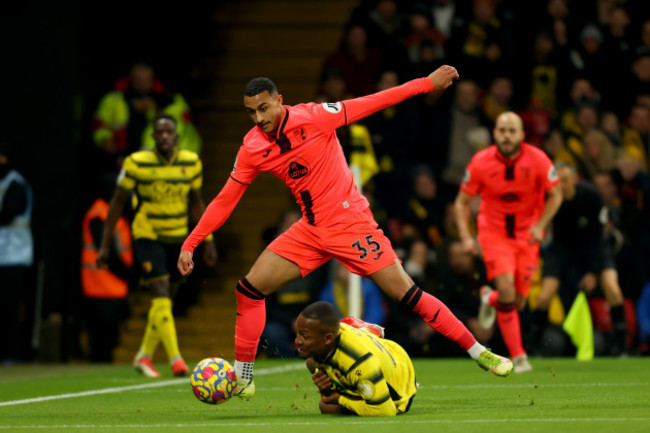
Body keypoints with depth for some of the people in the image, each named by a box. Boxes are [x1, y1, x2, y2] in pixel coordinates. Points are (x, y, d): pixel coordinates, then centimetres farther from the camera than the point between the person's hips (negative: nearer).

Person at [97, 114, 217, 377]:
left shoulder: (191, 163, -1)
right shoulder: (136, 163, -12)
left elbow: (197, 202, 12)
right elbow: (118, 202, -3)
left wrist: (208, 242, 10)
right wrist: (105, 244, -4)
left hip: (178, 238, 4)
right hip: (147, 236, -4)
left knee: (163, 301, 10)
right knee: (161, 294, -18)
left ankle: (144, 356, 27)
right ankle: (175, 359, -23)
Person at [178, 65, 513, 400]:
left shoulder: (313, 118, -15)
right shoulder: (252, 148, -3)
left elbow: (372, 103, -12)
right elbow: (225, 200, 4)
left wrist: (429, 82, -13)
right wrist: (190, 244, -1)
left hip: (351, 224, -5)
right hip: (310, 231, 5)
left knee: (406, 294, -10)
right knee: (250, 288, -3)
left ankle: (477, 351, 1)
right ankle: (242, 377, 9)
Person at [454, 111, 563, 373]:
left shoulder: (537, 160, -12)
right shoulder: (481, 163, -13)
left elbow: (555, 195, 1)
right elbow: (462, 201, -1)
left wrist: (540, 225, -13)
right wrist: (465, 236, -13)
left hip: (527, 234, 2)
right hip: (494, 232, -2)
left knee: (518, 302, 1)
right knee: (506, 290, -20)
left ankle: (489, 299, 39)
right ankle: (517, 356, -9)